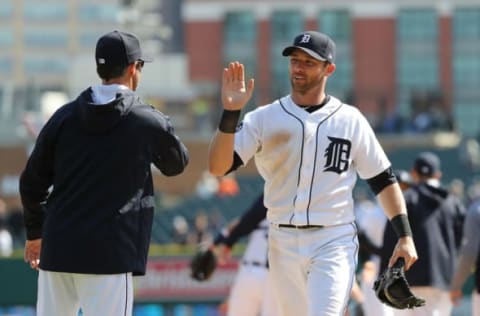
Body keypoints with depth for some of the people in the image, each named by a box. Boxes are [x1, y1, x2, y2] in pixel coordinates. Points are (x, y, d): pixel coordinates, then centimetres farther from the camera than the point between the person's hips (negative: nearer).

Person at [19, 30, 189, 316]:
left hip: (57, 249, 4)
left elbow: (32, 182, 11)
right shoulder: (149, 121, -2)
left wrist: (36, 232, 23)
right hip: (110, 253, -4)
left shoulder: (64, 117, 7)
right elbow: (177, 164, 18)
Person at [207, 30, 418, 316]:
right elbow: (218, 166, -8)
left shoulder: (350, 120, 3)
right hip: (284, 242, 2)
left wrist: (405, 236, 1)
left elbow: (383, 179, 8)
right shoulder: (265, 118, 2)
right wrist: (230, 113, -21)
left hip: (334, 242, -2)